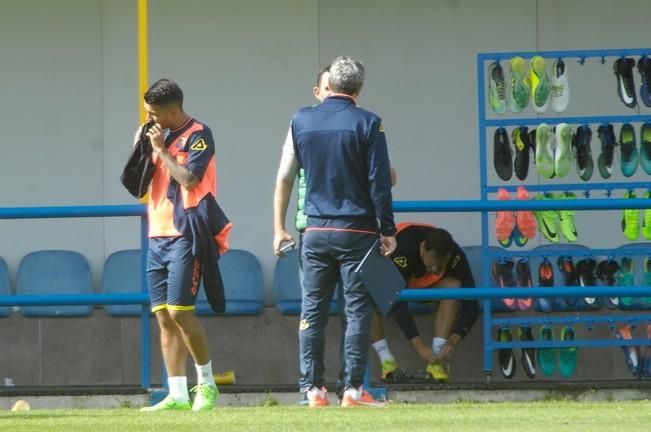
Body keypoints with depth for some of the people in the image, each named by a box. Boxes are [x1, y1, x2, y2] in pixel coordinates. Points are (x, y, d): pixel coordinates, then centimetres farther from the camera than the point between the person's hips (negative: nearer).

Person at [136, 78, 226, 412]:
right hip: (158, 234, 8)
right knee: (163, 316, 3)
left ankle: (206, 384, 2)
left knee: (179, 311, -13)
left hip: (185, 235, -8)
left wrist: (161, 149, -11)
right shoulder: (159, 135, 16)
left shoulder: (198, 135, -7)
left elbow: (189, 179, -19)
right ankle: (177, 394, 4)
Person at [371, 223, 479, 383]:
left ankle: (435, 362, -30)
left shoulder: (455, 255, -28)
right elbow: (397, 304, -42)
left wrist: (454, 339, -40)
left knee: (453, 286, -29)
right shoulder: (403, 249, -40)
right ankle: (387, 362, -31)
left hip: (423, 285, 3)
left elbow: (470, 303, -26)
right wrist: (419, 346, -47)